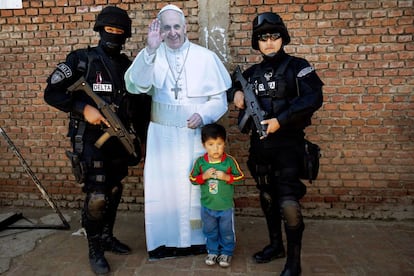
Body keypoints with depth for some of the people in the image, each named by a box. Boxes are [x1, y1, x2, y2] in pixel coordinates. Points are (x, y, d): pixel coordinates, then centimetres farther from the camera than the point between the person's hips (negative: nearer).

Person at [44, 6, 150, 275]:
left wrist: (146, 139, 10)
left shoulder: (128, 66, 8)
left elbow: (140, 106, 14)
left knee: (114, 192, 15)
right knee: (96, 197, -6)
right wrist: (83, 109, -21)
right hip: (91, 141, -5)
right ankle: (95, 250, 15)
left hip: (119, 141, 5)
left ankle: (107, 237, 35)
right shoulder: (81, 59, -5)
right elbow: (51, 93, -8)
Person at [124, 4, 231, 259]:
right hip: (162, 136, 0)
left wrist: (203, 114, -18)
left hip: (196, 135, 0)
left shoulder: (206, 57, 0)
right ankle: (166, 242, 22)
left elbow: (219, 99, 0)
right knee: (163, 188, 6)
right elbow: (135, 85, -19)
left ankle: (198, 239, 27)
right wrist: (150, 50, -29)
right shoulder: (152, 56, -1)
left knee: (197, 186, 9)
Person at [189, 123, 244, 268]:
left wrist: (226, 177, -24)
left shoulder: (230, 161, -16)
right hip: (207, 206, 2)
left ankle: (227, 252, 37)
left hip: (226, 206, -1)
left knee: (227, 232, 16)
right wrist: (204, 176, -21)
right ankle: (213, 251, 40)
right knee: (210, 231, 20)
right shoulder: (200, 161, -12)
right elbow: (192, 179, -2)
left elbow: (240, 177, -7)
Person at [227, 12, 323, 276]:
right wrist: (236, 93, -1)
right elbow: (231, 86, 24)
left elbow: (314, 98, -17)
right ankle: (275, 245, 34)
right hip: (260, 144, 6)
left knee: (288, 203, -12)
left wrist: (281, 120, -24)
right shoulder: (252, 72, 10)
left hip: (288, 144, -6)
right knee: (267, 197, 16)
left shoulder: (297, 66, -4)